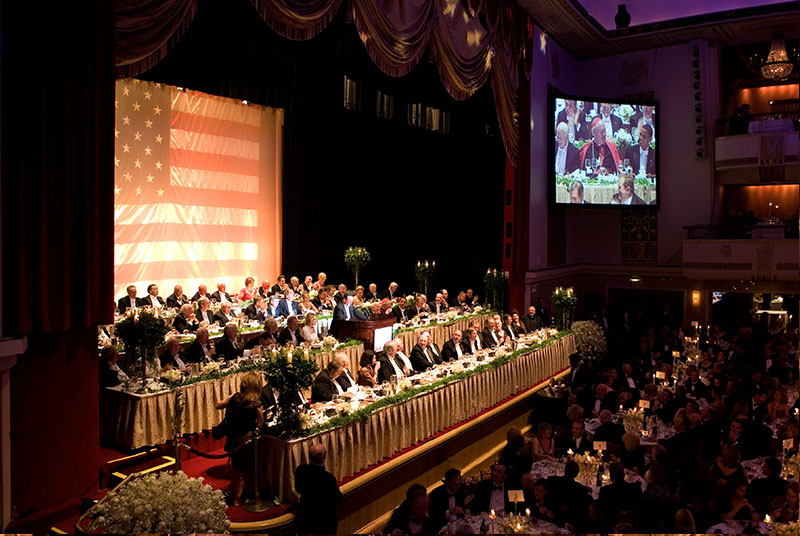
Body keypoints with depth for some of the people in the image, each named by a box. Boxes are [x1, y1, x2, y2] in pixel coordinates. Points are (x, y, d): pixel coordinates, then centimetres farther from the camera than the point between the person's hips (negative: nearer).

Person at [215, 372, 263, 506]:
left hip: (233, 438, 4)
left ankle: (233, 494, 39)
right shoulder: (257, 404, -19)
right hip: (247, 439, -4)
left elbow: (218, 405, 7)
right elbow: (260, 425, -9)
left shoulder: (235, 397, -9)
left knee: (236, 469, 24)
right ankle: (237, 499, 26)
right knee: (243, 471, 14)